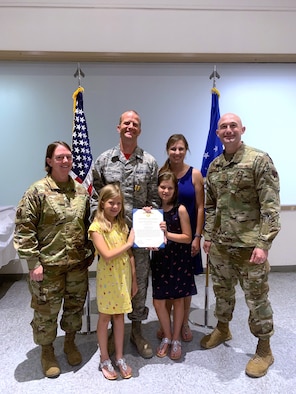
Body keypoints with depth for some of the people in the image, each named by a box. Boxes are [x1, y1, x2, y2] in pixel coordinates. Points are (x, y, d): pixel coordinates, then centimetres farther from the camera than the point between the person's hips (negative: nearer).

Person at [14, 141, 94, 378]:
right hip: (48, 265, -4)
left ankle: (70, 342, 43)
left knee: (76, 305, 18)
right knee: (46, 310, 12)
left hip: (78, 263, 5)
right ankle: (47, 351, 37)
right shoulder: (37, 191, -11)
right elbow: (24, 229, -11)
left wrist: (89, 252, 10)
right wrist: (33, 262, -13)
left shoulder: (81, 190, 5)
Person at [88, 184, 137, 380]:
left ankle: (120, 358, 31)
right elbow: (107, 255, -21)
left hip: (124, 276, 4)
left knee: (120, 316, 15)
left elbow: (129, 255, 6)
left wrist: (134, 280, 6)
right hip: (107, 277, -4)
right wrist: (129, 243, -13)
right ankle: (105, 360, 30)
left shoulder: (123, 225, 4)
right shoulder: (97, 227, -12)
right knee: (105, 317, 12)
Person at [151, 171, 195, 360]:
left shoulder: (180, 209, -9)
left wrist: (168, 234, -21)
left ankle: (176, 339, 31)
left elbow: (188, 237, -10)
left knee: (178, 300, 11)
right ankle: (167, 337, 31)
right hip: (159, 259, 3)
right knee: (158, 301, 7)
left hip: (179, 260, -2)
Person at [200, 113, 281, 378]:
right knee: (222, 290, 21)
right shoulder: (214, 166, 9)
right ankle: (223, 329, 44)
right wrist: (208, 236, 12)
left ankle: (264, 350, 29)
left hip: (249, 245, -5)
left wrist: (264, 243, -19)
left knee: (257, 297, 8)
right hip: (219, 244, 6)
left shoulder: (259, 160, -10)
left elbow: (271, 205, -14)